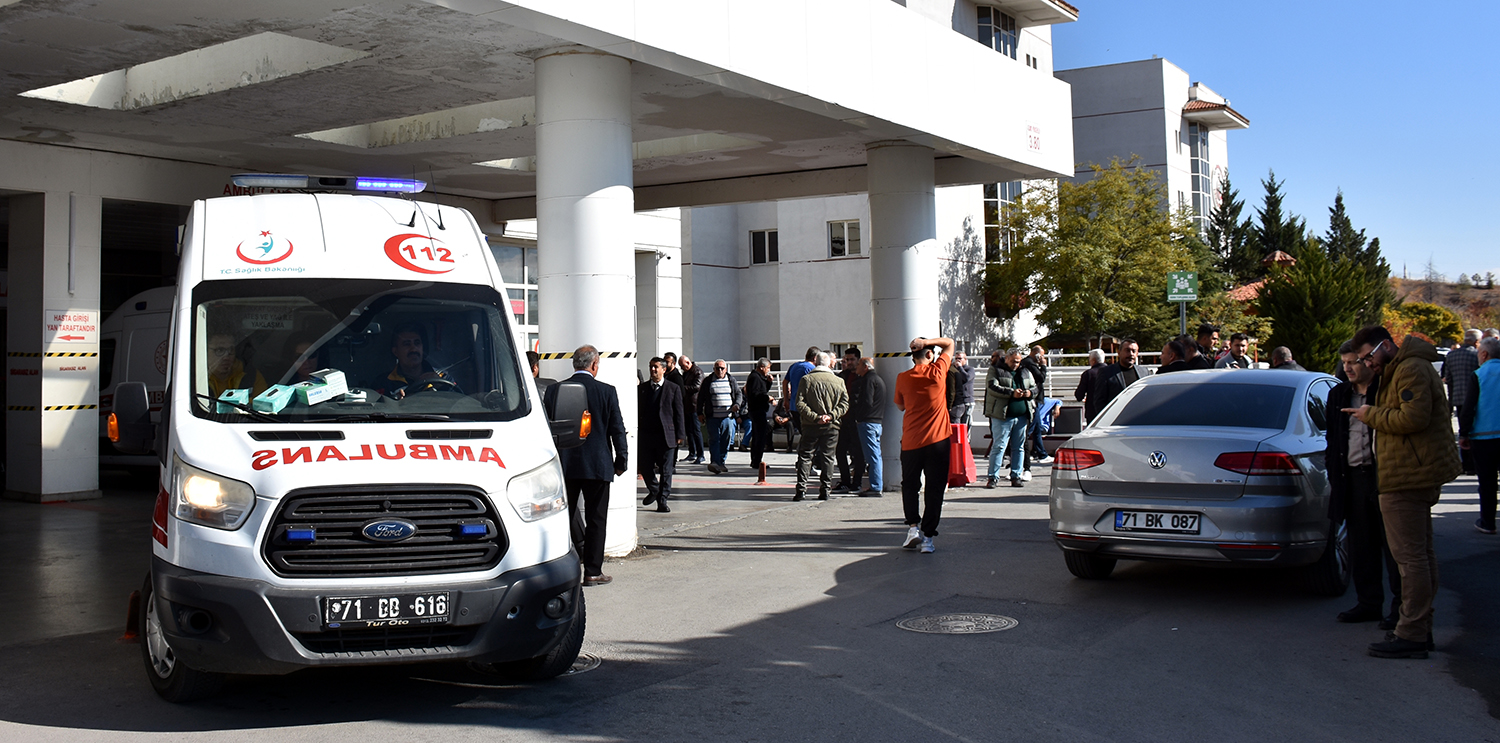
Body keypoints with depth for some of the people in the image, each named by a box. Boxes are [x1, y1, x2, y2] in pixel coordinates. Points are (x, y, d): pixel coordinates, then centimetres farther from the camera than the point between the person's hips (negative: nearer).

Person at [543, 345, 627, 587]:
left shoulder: (554, 391, 0)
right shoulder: (606, 391, -6)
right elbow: (617, 429, -3)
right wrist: (621, 460, 7)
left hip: (564, 465, 3)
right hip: (597, 465, -2)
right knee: (596, 519, 4)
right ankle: (593, 571, 5)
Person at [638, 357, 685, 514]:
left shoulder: (674, 389, 2)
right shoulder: (642, 388, 9)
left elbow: (678, 413, 2)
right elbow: (638, 411, 11)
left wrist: (679, 435, -3)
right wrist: (636, 431, 6)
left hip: (666, 434, -2)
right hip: (646, 434, 2)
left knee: (666, 470, 0)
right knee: (644, 467, 6)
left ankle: (662, 500, 10)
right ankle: (653, 491, 32)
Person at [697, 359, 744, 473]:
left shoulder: (731, 380, 12)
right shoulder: (708, 381, 8)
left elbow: (739, 394, 16)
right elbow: (701, 398, 11)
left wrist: (737, 404, -4)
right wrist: (700, 413, 4)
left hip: (728, 417, 2)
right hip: (713, 417, -2)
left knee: (726, 440, 3)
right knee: (714, 439, -10)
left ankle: (721, 462, 15)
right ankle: (714, 462, -15)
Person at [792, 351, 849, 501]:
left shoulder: (807, 379, -2)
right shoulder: (838, 381, 2)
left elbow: (800, 403, -10)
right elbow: (844, 403, -4)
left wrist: (814, 416, -12)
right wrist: (831, 415, -10)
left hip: (811, 426, -1)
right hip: (832, 427, 1)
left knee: (805, 456, 6)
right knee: (827, 458, 8)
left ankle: (801, 489, 0)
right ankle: (825, 490, 8)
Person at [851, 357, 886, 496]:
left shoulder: (869, 380, -12)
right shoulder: (878, 379, 19)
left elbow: (867, 402, -20)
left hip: (868, 422, -10)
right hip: (878, 421, 10)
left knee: (872, 456, -8)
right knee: (875, 455, 13)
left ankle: (875, 488, -8)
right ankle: (877, 486, 17)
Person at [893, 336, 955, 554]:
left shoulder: (903, 378, 0)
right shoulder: (937, 372, -5)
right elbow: (949, 343, 9)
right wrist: (926, 342, -2)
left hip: (910, 442, 2)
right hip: (937, 440, -2)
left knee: (910, 486, 20)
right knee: (935, 489, 5)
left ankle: (913, 525, 6)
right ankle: (928, 537, 2)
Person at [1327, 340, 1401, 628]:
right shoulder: (1338, 394, 13)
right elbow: (1333, 439, 18)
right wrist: (1334, 475, 11)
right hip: (1353, 478, 6)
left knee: (1392, 544, 0)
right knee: (1361, 546, 9)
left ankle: (1401, 607, 7)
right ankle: (1369, 603, 18)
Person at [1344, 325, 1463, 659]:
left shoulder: (1411, 369, -13)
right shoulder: (1400, 370, 21)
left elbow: (1413, 418, -24)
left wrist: (1371, 415, -13)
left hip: (1409, 475, -12)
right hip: (1418, 472, 12)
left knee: (1410, 555, -10)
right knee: (1421, 553, 15)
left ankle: (1412, 635, -8)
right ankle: (1421, 629, 22)